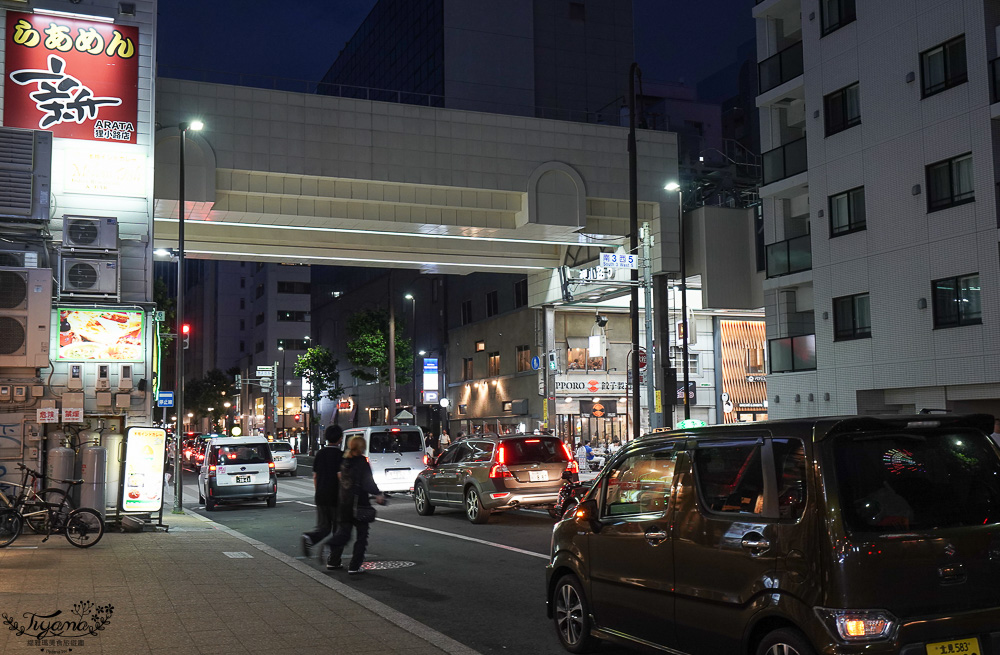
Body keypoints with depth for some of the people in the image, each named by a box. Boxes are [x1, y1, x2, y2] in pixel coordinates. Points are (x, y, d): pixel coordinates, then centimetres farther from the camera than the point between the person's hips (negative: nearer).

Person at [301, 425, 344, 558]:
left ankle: (309, 538, -19)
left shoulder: (320, 454, 8)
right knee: (338, 528, 8)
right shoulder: (340, 455, -11)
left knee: (323, 527, 10)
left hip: (321, 497, 5)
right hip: (335, 497, -5)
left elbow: (315, 477, 13)